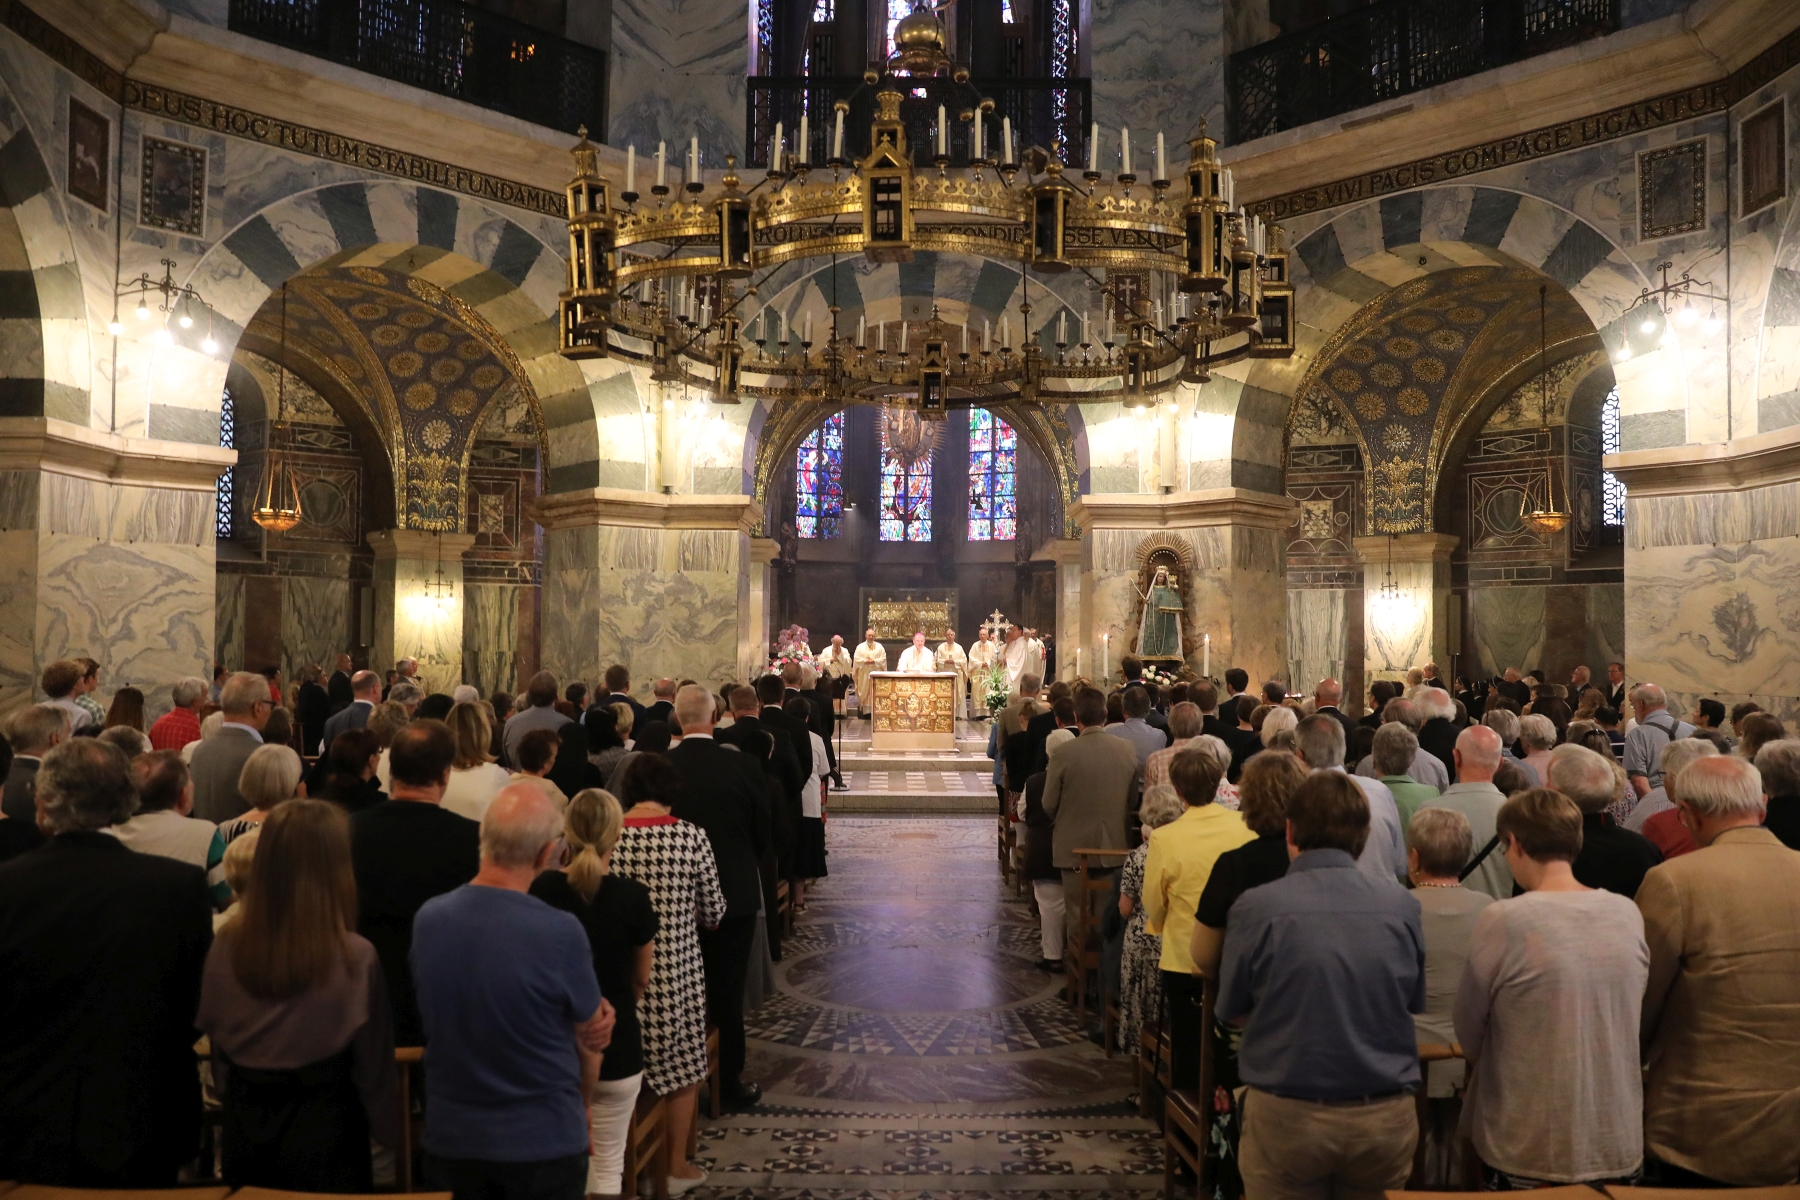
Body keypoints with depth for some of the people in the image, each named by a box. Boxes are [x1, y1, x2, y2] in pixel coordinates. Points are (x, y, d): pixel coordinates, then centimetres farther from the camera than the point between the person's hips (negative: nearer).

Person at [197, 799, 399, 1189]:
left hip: (244, 1130, 4)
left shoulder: (226, 946, -11)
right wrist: (388, 1129, 4)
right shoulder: (355, 957, -23)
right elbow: (372, 1065, -12)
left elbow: (217, 1046, 3)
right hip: (324, 1132, -4)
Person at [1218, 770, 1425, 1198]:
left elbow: (1232, 1011, 0)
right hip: (1386, 1117, 3)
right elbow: (1416, 1004, 11)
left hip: (1286, 1115, -3)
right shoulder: (1402, 905, -5)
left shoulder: (1256, 906, -13)